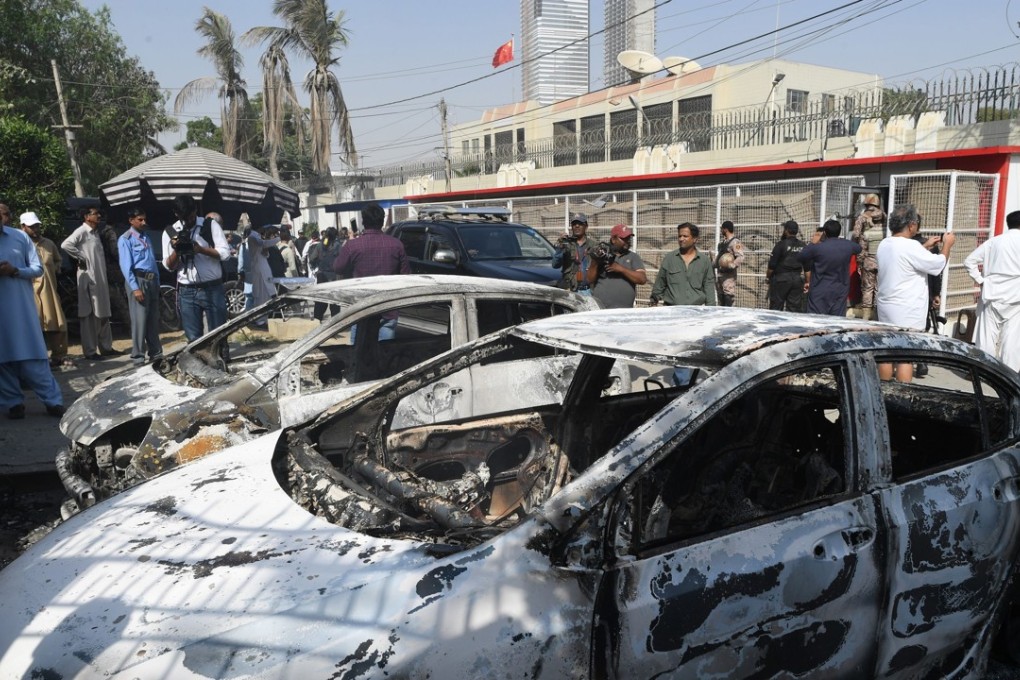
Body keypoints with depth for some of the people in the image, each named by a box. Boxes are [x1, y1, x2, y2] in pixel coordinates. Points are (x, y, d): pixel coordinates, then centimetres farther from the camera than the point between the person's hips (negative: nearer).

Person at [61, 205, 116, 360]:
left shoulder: (96, 232, 17)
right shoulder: (81, 231, -9)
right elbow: (66, 245, -25)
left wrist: (106, 277, 14)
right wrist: (81, 258, -15)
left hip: (101, 277, 9)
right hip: (88, 277, -9)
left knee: (103, 313, 12)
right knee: (89, 314, -4)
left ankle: (106, 347, 20)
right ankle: (90, 351, 0)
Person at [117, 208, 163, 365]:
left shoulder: (146, 237, 18)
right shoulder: (125, 239, -3)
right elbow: (126, 266, -10)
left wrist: (157, 282, 12)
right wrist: (135, 288, -17)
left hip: (152, 280, 7)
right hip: (138, 280, -7)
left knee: (154, 320, 10)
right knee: (139, 320, -7)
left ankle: (156, 354, 18)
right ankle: (138, 357, -2)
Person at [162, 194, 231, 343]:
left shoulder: (211, 225, 0)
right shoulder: (169, 232, 5)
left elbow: (225, 252, -7)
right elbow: (169, 266, 5)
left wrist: (201, 249, -20)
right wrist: (176, 251, -14)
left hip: (213, 289, -2)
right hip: (187, 292, 2)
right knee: (193, 338, 3)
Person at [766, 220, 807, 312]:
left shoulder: (781, 244, -10)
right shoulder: (803, 246, 4)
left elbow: (772, 264, -9)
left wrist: (767, 277, 3)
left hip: (781, 279, -5)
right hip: (798, 279, 5)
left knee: (776, 307, 1)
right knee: (795, 308, 6)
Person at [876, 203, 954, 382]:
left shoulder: (884, 245, 7)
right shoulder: (910, 246, -18)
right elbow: (939, 264, -9)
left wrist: (926, 246, 25)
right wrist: (947, 244, 7)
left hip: (886, 308, 8)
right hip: (906, 313, -8)